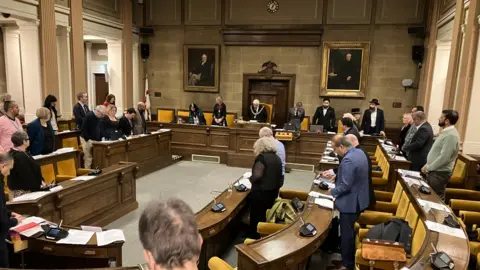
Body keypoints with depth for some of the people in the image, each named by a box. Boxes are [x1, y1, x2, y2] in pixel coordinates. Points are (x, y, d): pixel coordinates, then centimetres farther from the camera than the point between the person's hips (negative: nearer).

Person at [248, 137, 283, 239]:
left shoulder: (262, 157, -17)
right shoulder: (277, 158, 7)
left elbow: (257, 175, -26)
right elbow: (277, 175, 13)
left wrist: (251, 179, -8)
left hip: (261, 192, -8)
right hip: (273, 191, 8)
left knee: (256, 216, 8)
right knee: (264, 216, 20)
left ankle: (254, 237, 20)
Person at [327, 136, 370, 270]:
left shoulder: (348, 160, -28)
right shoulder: (359, 152, 3)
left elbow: (345, 186, -27)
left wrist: (332, 191, -11)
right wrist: (337, 176, 12)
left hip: (351, 202, -10)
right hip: (359, 199, 10)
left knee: (346, 233, 6)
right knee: (351, 231, 23)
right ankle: (351, 258, 38)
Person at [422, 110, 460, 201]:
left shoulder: (451, 135, -20)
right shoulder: (445, 132, 11)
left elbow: (444, 157, -24)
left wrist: (428, 168, -16)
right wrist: (427, 165, 10)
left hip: (440, 173, -9)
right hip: (434, 171, 9)